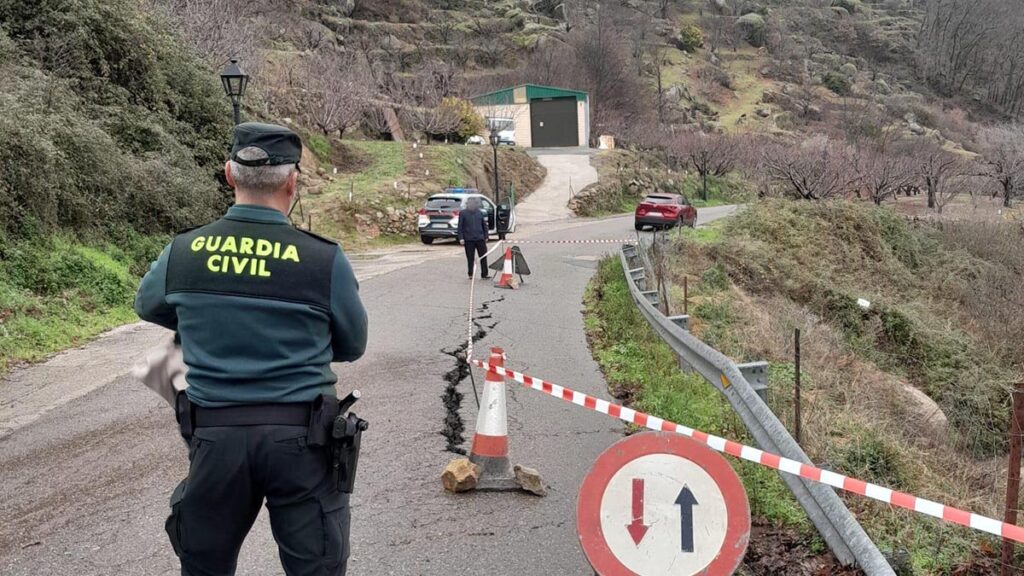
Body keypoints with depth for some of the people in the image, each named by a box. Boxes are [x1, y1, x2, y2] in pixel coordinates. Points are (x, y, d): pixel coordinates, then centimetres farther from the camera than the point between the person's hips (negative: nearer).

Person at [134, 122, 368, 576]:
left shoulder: (182, 251, -3)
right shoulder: (324, 259, -11)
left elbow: (147, 306, 19)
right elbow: (352, 346, 2)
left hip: (214, 435, 3)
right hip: (300, 437, -2)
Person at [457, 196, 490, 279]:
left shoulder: (480, 213, 9)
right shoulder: (463, 213, 0)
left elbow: (484, 225, 15)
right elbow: (460, 226, -1)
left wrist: (486, 236, 10)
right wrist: (461, 238, -8)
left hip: (480, 239, 3)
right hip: (469, 239, -3)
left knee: (483, 257, -1)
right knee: (470, 258, 4)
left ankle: (484, 274, 4)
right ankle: (470, 274, 14)